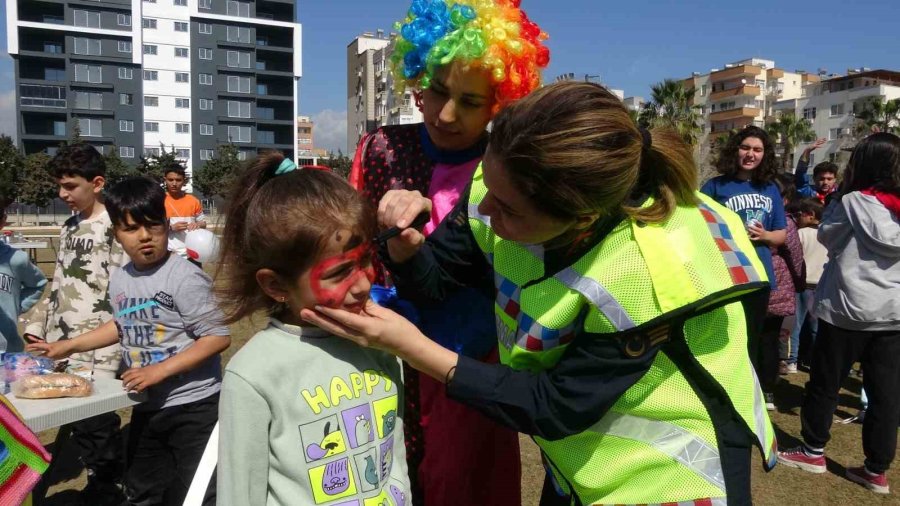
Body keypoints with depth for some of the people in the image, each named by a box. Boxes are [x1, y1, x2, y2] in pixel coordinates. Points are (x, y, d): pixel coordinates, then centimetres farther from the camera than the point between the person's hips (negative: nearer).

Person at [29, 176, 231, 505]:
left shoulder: (184, 277, -20)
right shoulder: (119, 281, 3)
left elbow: (218, 337, -22)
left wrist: (159, 369, -25)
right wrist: (68, 346, 21)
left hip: (194, 407, -8)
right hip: (147, 407, 8)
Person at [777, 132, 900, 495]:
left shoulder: (853, 202, -10)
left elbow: (826, 236, 3)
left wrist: (841, 195, 8)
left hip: (849, 307, -5)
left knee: (825, 382, 9)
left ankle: (813, 451, 21)